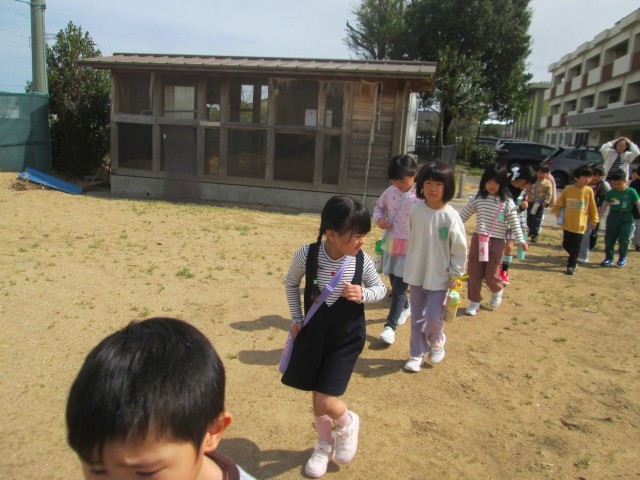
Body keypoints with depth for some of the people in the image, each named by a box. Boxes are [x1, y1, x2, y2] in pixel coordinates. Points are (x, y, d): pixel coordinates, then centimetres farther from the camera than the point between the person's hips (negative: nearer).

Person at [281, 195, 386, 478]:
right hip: (313, 334, 2)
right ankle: (325, 444, 45)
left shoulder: (362, 260, -17)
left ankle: (347, 423, 28)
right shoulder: (307, 255, -19)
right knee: (316, 396, 17)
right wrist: (296, 319, 0)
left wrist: (363, 294, -21)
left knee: (326, 402, -9)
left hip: (346, 339, -1)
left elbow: (381, 289, 0)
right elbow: (291, 283, 2)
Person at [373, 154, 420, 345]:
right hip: (390, 246, 6)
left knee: (399, 289, -4)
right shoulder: (390, 192, 2)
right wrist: (379, 218, -3)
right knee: (395, 285, 20)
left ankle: (390, 326, 3)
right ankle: (405, 308, 46)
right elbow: (379, 206, 18)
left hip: (410, 250, -6)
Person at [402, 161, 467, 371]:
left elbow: (459, 248, -8)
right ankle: (416, 354, 29)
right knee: (417, 318, 12)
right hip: (416, 273, 3)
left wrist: (455, 274, -6)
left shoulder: (451, 216, -16)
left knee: (434, 317, 0)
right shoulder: (416, 210, -6)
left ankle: (437, 342, 33)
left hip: (439, 276, -3)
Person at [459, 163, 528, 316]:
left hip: (497, 242, -2)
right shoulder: (477, 199, 2)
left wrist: (521, 241, -9)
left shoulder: (507, 202, -5)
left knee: (491, 275, -1)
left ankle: (497, 291, 33)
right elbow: (463, 216, 8)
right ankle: (475, 301, 20)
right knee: (474, 272, 4)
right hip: (478, 239, 3)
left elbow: (514, 223, -3)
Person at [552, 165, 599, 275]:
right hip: (567, 223, 1)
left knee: (575, 247, 2)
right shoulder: (568, 189, -4)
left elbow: (592, 207, 4)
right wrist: (557, 212, -4)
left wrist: (594, 219, 6)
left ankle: (571, 266, 13)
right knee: (566, 245, 11)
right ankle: (573, 259, 37)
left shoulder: (589, 191, -4)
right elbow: (559, 203, 6)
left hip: (580, 225, -1)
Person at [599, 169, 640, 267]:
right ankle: (609, 257, 17)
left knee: (624, 239, -5)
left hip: (627, 218, -2)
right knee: (609, 239, 4)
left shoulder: (631, 192, -3)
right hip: (613, 217, 2)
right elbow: (604, 206, 6)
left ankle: (623, 257, 16)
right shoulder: (610, 193, 2)